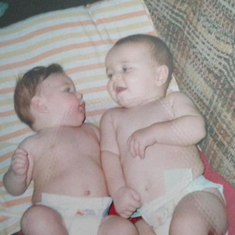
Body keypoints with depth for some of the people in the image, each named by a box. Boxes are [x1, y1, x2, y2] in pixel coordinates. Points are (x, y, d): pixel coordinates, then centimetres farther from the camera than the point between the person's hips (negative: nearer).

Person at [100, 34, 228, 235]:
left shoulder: (174, 101, 16)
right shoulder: (112, 118, 24)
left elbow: (196, 128, -2)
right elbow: (109, 155, 11)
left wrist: (153, 132, -10)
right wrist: (118, 190, -5)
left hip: (191, 192, -4)